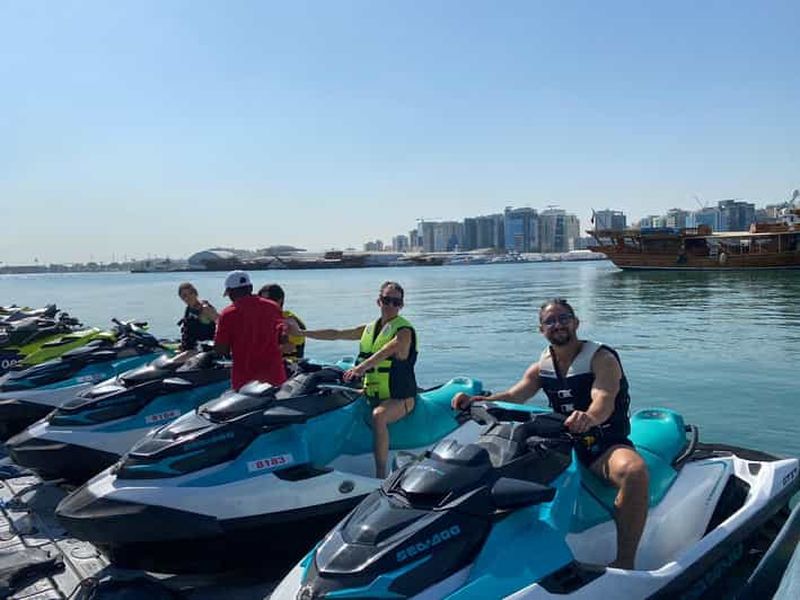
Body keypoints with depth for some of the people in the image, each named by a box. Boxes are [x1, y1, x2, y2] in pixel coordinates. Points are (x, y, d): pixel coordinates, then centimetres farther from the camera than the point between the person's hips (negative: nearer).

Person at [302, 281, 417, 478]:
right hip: (371, 394, 8)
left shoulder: (404, 331, -10)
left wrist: (361, 367, -45)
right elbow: (336, 334, 13)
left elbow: (386, 351, -29)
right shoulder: (369, 329, 12)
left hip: (400, 398, -8)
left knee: (378, 415, -36)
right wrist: (302, 333, 8)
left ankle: (381, 476, -35)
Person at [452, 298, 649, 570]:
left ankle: (624, 562, -32)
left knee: (634, 471, -37)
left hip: (606, 443, -5)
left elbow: (604, 402, -27)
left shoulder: (602, 359, -9)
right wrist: (476, 400, -23)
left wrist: (589, 417, -52)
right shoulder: (542, 367, 9)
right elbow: (512, 397, -3)